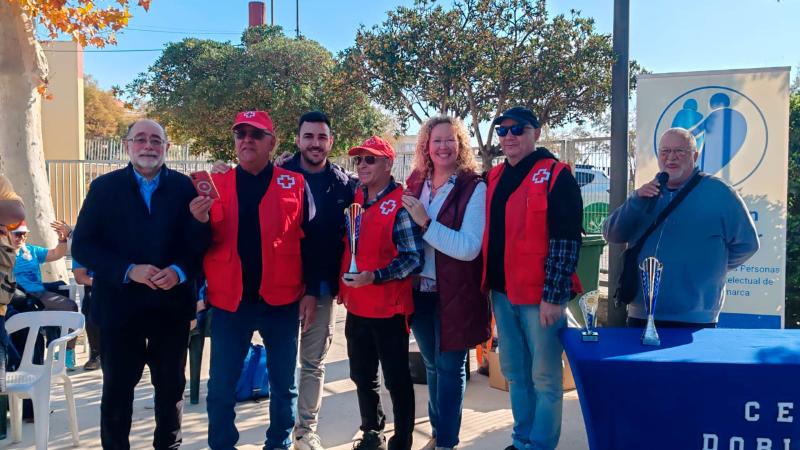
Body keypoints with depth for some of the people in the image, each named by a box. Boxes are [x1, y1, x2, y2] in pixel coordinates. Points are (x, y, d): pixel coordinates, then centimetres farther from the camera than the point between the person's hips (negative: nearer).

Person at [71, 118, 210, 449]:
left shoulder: (184, 187, 0)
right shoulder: (104, 187, -1)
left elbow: (200, 245, -1)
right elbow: (82, 246, -6)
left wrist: (180, 271, -19)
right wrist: (128, 271, -17)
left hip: (171, 304, 1)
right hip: (120, 305, -1)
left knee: (171, 386, 14)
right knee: (117, 388, 12)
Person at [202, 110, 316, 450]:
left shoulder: (295, 185, 1)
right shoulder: (217, 184, 6)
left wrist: (311, 292, -3)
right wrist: (200, 222, -15)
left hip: (281, 299, -1)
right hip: (229, 300, 1)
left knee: (283, 383, 12)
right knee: (221, 386, 8)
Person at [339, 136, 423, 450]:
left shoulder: (401, 204, -13)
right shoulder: (355, 198, 7)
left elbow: (414, 258, -17)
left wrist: (374, 277, -26)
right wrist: (343, 286, 8)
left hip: (389, 308, -7)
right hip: (356, 306, 7)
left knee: (396, 379, 6)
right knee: (362, 376, 19)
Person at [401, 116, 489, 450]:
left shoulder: (474, 188, -12)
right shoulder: (415, 182, 4)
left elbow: (469, 247, -22)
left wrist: (426, 222, -23)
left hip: (454, 294, -5)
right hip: (419, 290, 6)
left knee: (450, 368, 6)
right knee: (432, 365, 19)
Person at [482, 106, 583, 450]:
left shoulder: (556, 176, -10)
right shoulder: (494, 177, 10)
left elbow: (566, 242, -15)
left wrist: (553, 296, -17)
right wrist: (489, 283, 12)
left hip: (539, 295, -7)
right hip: (502, 292, 7)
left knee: (544, 378, 5)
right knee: (514, 374, 18)